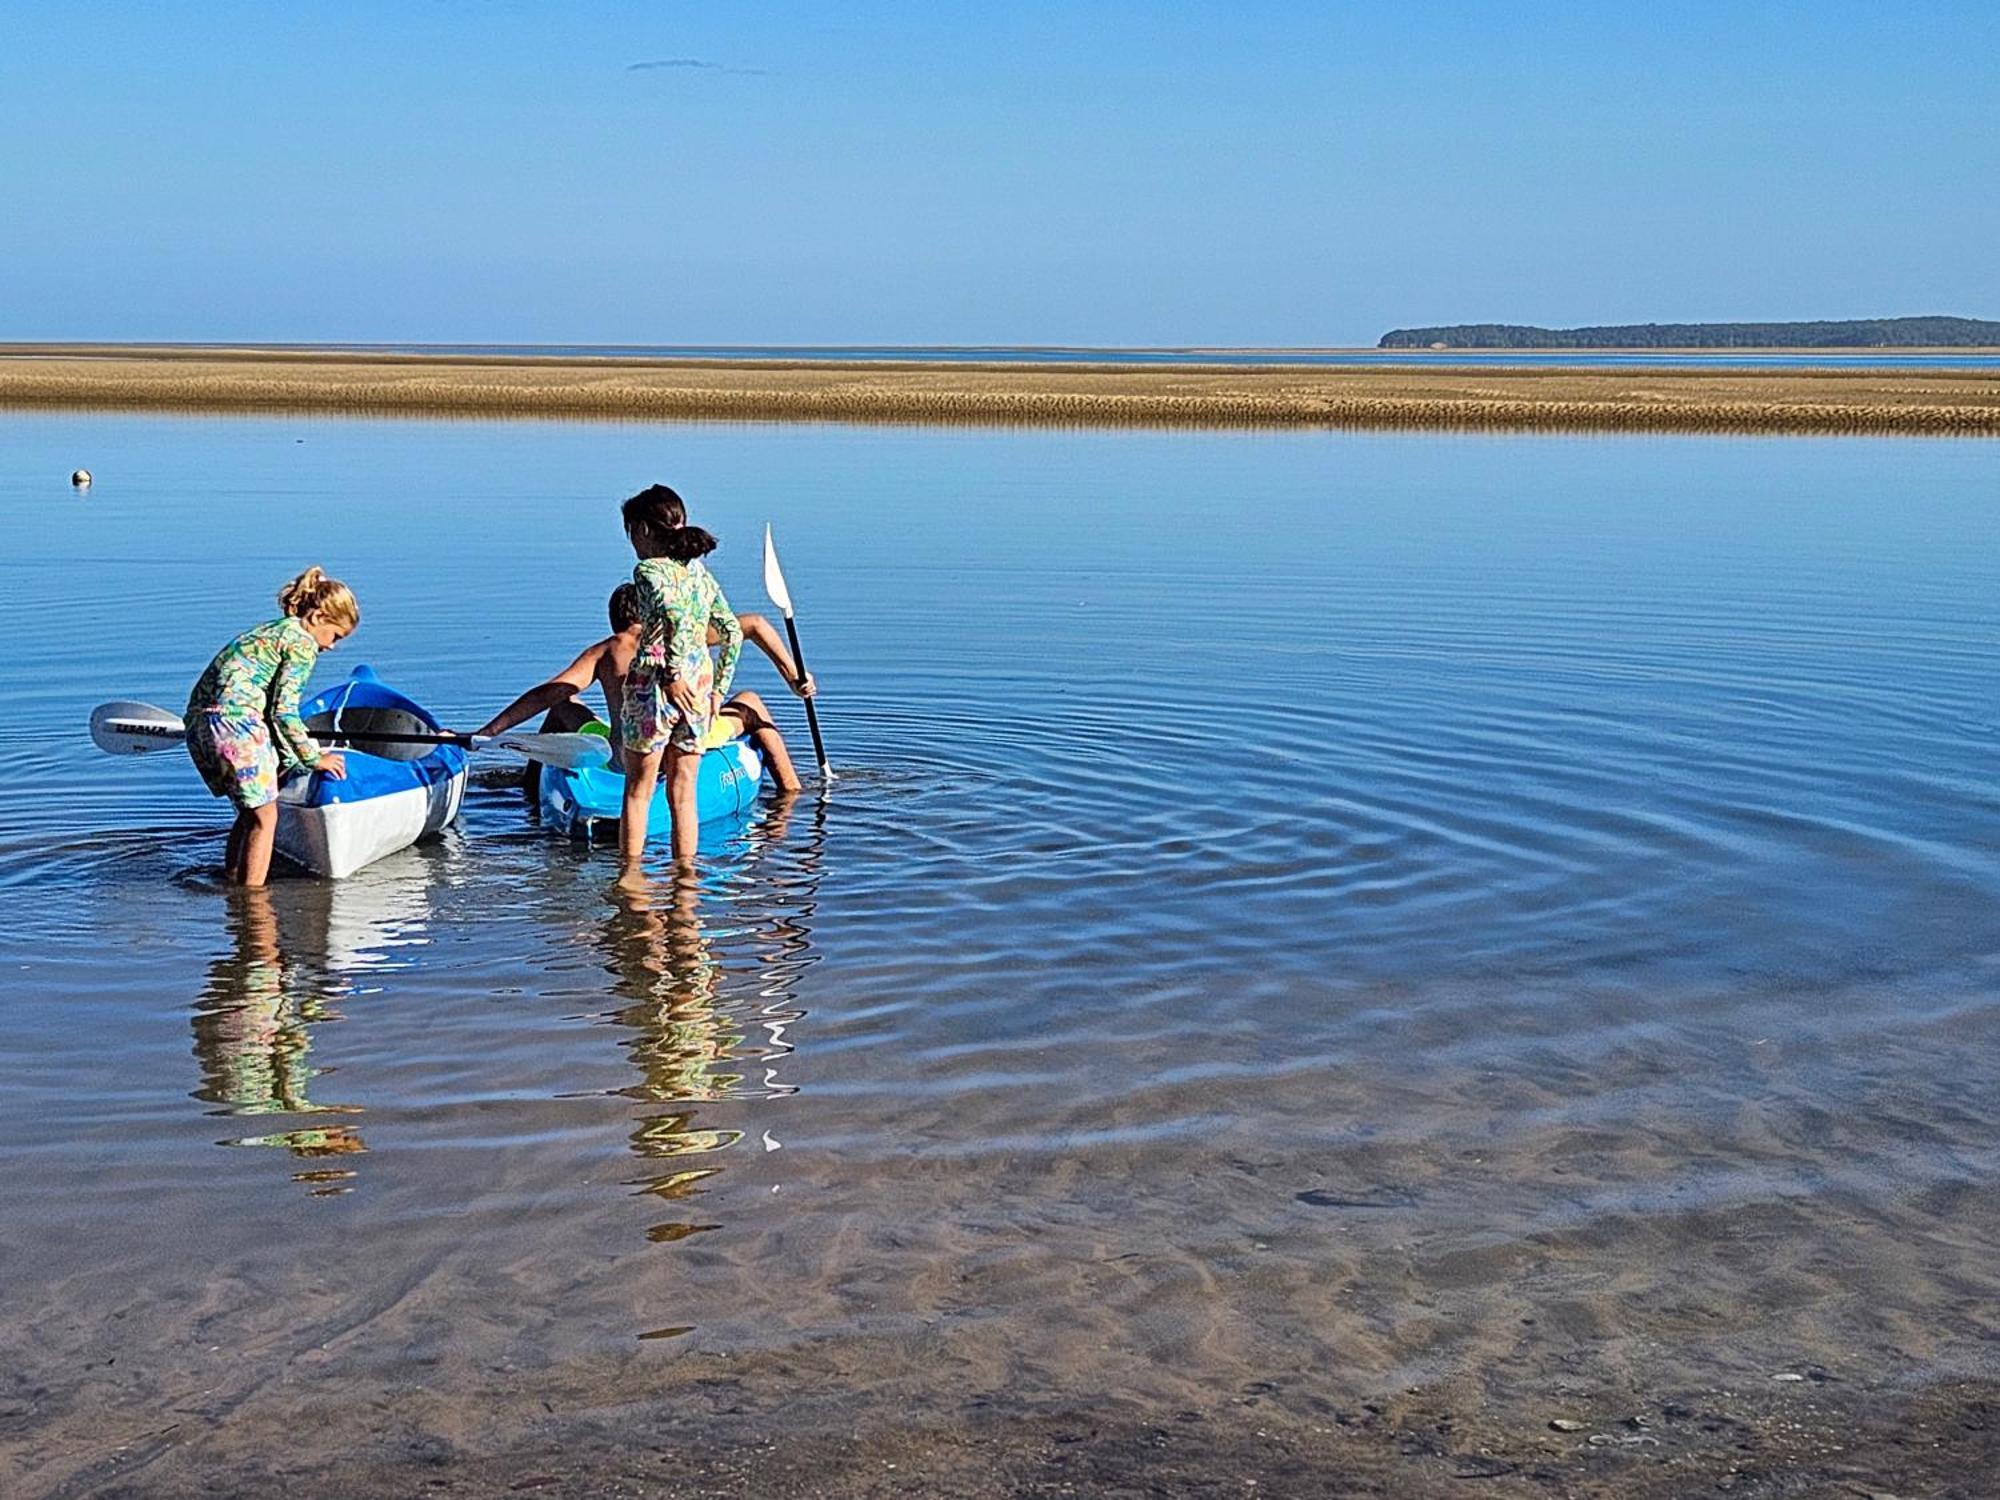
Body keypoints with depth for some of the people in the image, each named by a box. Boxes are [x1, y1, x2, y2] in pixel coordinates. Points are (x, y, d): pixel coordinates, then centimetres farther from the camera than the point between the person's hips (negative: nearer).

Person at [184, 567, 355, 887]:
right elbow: (284, 710, -8)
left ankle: (230, 883, 27)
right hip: (234, 720, -9)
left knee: (251, 811, 21)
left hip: (198, 720, 9)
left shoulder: (269, 631, 27)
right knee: (264, 817, 0)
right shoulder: (303, 643, -2)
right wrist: (313, 758, 3)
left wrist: (289, 759, 26)